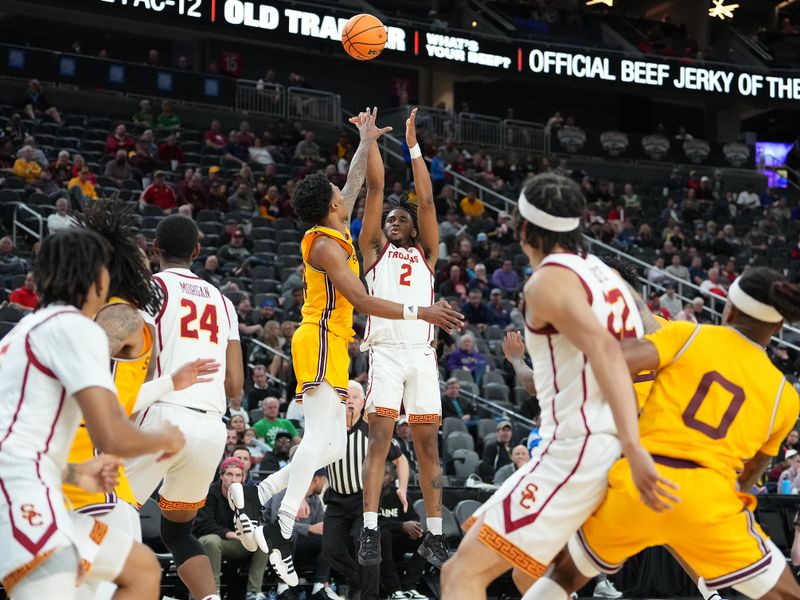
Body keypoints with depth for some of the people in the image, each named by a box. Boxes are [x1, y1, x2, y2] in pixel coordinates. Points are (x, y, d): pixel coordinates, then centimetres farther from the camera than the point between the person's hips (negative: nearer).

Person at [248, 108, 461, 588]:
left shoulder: (335, 232, 14)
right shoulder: (326, 244, -13)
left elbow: (356, 186, 33)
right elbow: (362, 301, -19)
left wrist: (367, 142, 39)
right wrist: (420, 313, -20)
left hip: (330, 345, 10)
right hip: (322, 341, -10)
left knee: (333, 446, 7)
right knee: (321, 438, -20)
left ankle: (260, 494, 4)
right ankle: (283, 529, -30)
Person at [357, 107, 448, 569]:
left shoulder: (425, 254, 19)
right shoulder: (376, 250, 17)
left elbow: (427, 200, 11)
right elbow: (376, 189, 10)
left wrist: (413, 144, 11)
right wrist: (371, 138, 10)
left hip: (422, 354, 2)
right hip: (386, 352, -2)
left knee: (428, 444, 2)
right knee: (380, 439, -10)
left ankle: (434, 535, 5)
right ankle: (370, 533, -13)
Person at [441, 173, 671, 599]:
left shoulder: (546, 281, -10)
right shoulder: (607, 276, 16)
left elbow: (604, 350, -26)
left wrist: (634, 448, -35)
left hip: (577, 451, -9)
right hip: (612, 455, 9)